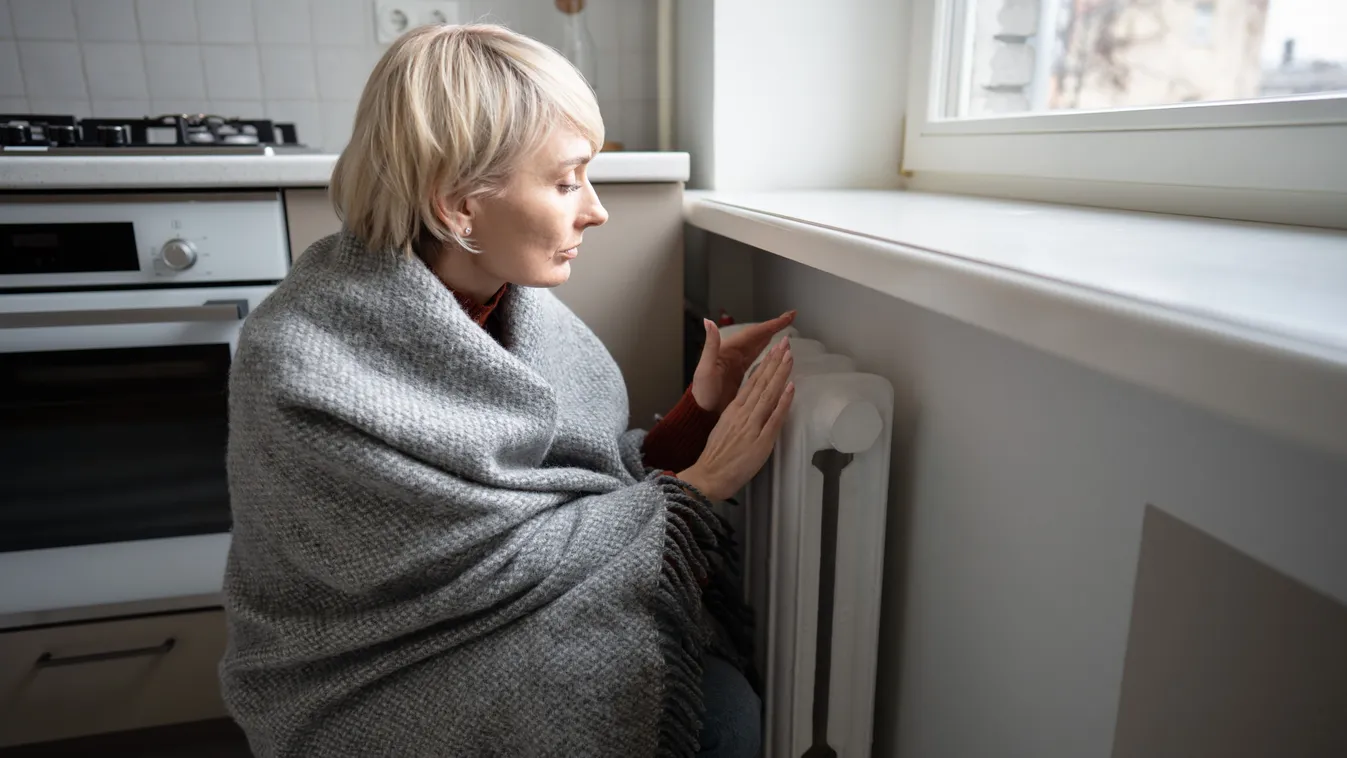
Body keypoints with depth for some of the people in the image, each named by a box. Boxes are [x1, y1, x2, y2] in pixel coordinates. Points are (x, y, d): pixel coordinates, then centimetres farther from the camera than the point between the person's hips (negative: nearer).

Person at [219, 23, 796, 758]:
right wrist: (702, 484, -16)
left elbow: (591, 482, -1)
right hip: (382, 692, -5)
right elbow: (497, 560, -22)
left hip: (524, 635, 6)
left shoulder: (524, 308, -5)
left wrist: (697, 413, -15)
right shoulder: (305, 372, -26)